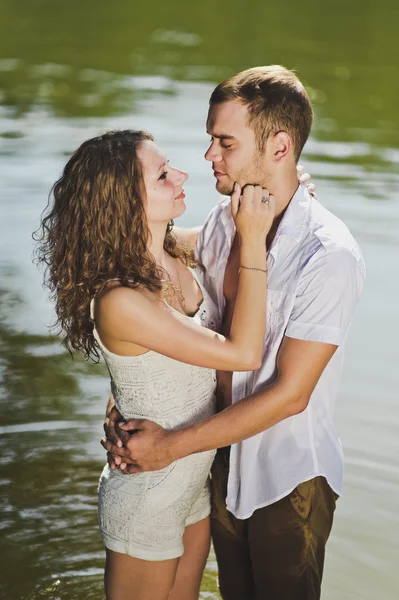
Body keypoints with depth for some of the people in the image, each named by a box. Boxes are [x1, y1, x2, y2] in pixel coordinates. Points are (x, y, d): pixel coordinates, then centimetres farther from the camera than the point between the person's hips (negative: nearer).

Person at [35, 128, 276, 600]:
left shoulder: (175, 255, -7)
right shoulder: (120, 301, -31)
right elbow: (243, 353, -29)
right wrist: (252, 243, -27)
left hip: (196, 482, 7)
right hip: (148, 497, -7)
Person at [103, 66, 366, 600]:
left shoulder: (329, 256, -25)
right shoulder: (220, 223, -3)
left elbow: (289, 394, -24)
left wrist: (171, 446, -20)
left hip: (290, 480, -6)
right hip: (226, 458, 6)